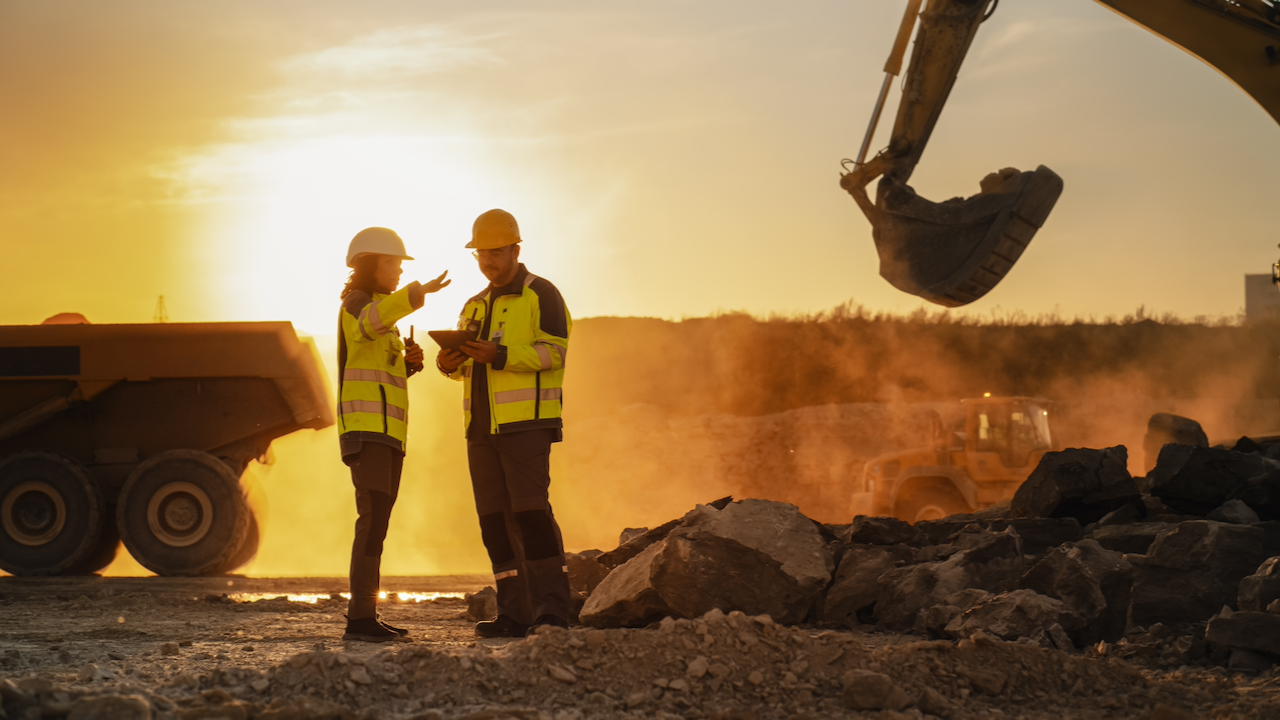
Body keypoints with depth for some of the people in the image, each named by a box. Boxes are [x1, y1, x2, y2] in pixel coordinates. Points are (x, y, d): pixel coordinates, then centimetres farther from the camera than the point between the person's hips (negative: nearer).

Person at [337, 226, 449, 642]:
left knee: (377, 522, 9)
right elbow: (371, 322, -32)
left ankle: (365, 616, 10)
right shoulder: (357, 304, -5)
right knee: (373, 518, -18)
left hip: (387, 432, 10)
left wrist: (408, 362, 6)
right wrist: (419, 292, -45)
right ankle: (360, 617, -23)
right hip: (366, 428, -10)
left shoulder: (379, 310, 25)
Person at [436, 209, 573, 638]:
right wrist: (450, 362, -3)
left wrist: (498, 356, -23)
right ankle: (515, 614, 7)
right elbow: (467, 365, 21)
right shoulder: (475, 306, 22)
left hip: (526, 423, -7)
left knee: (530, 511, -14)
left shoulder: (540, 295, -1)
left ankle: (552, 609, -12)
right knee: (496, 519, 4)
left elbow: (552, 352, -12)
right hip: (481, 426, 7)